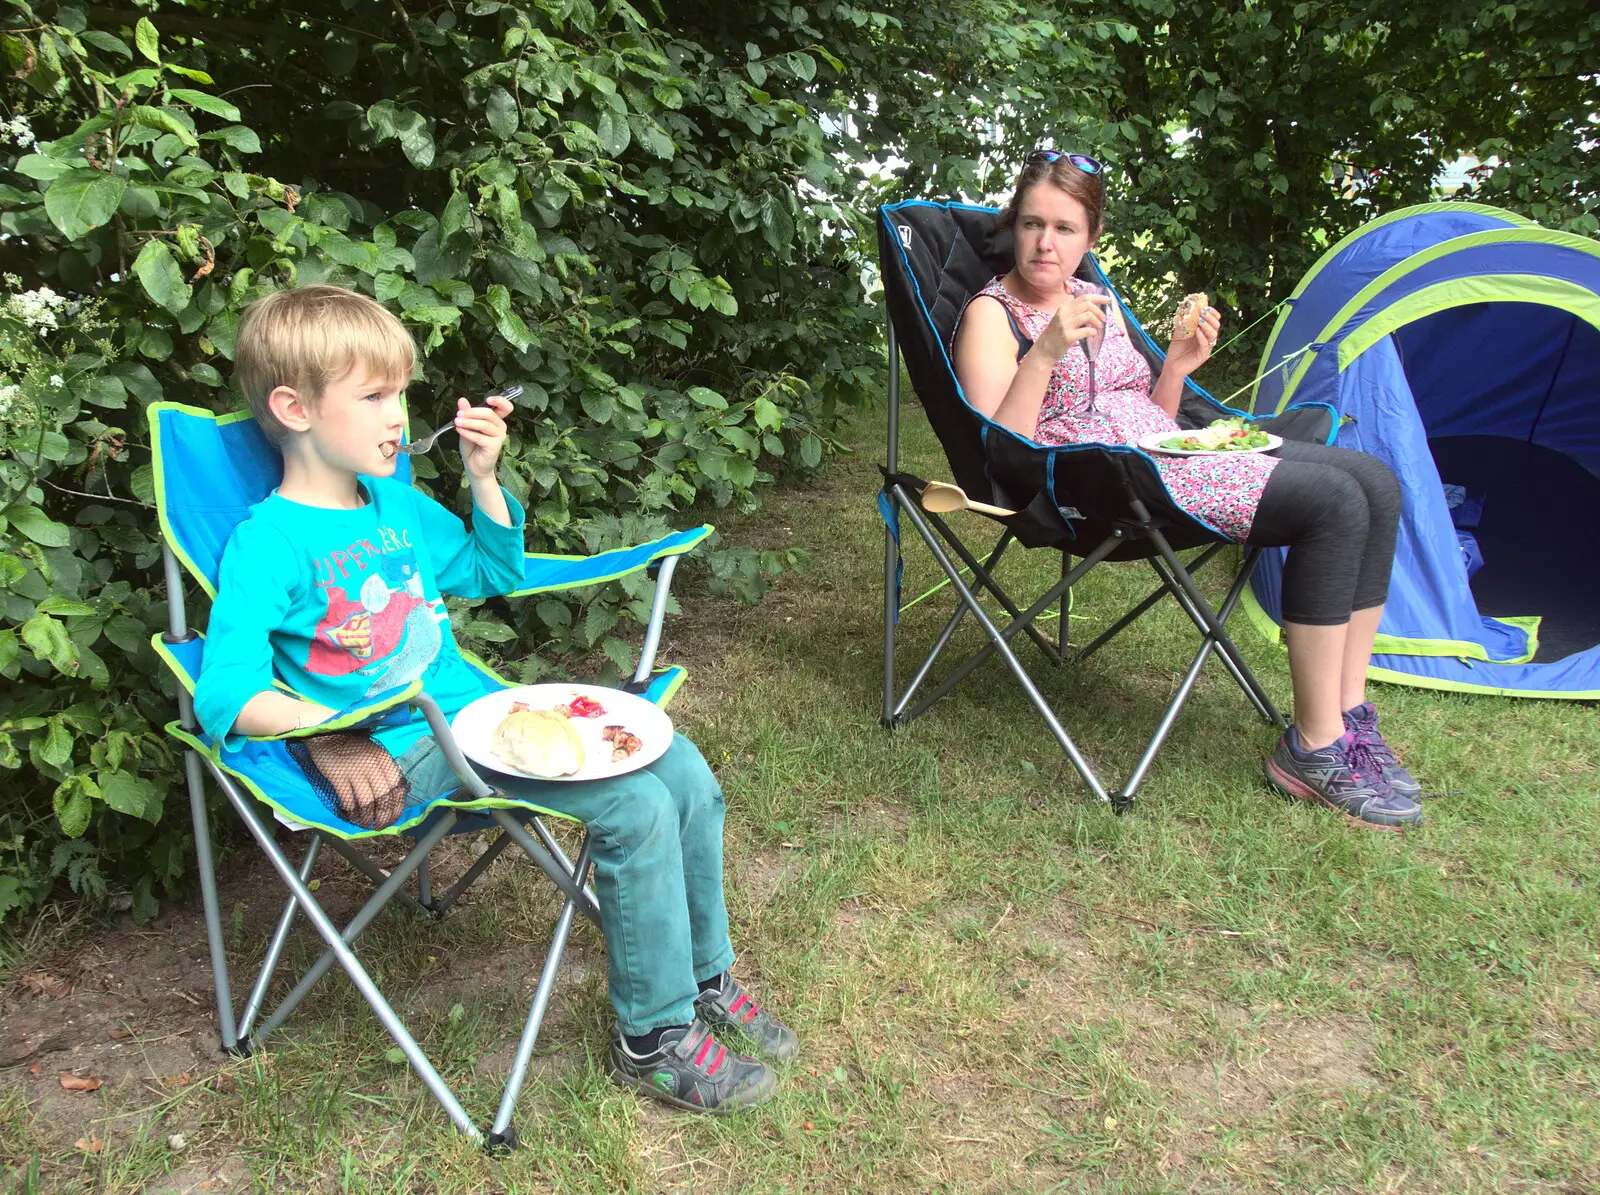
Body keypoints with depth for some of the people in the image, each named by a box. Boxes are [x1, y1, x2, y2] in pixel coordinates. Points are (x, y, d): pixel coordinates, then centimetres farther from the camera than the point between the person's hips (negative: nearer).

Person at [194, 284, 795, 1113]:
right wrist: (326, 735, -32)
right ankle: (654, 1038, -3)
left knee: (684, 772, -3)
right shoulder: (268, 541, -10)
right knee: (636, 808, -23)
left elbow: (493, 573, 27)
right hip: (403, 756, -8)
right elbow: (225, 693, -19)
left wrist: (482, 477, 12)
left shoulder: (396, 502, 13)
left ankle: (704, 979, 17)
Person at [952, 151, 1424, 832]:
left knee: (1373, 481, -6)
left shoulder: (1095, 302, 21)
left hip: (1166, 457, 9)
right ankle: (1314, 752, -13)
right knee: (1333, 501, -21)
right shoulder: (992, 315, -3)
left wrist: (1177, 365, 4)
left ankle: (1348, 715, -1)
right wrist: (1043, 354, -26)